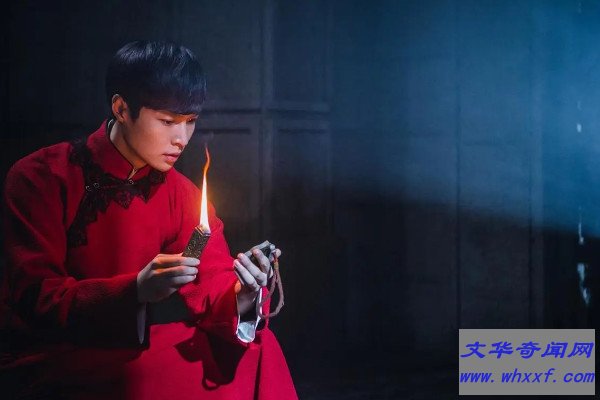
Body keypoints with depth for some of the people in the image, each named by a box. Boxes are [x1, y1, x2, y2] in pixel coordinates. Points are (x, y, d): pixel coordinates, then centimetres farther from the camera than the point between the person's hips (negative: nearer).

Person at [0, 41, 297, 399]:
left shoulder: (181, 195, 5)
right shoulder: (41, 178, -9)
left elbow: (212, 284, -1)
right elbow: (34, 296, -16)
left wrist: (239, 302, -25)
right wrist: (135, 289, -31)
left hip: (131, 352, 5)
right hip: (49, 361, -5)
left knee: (255, 353, -15)